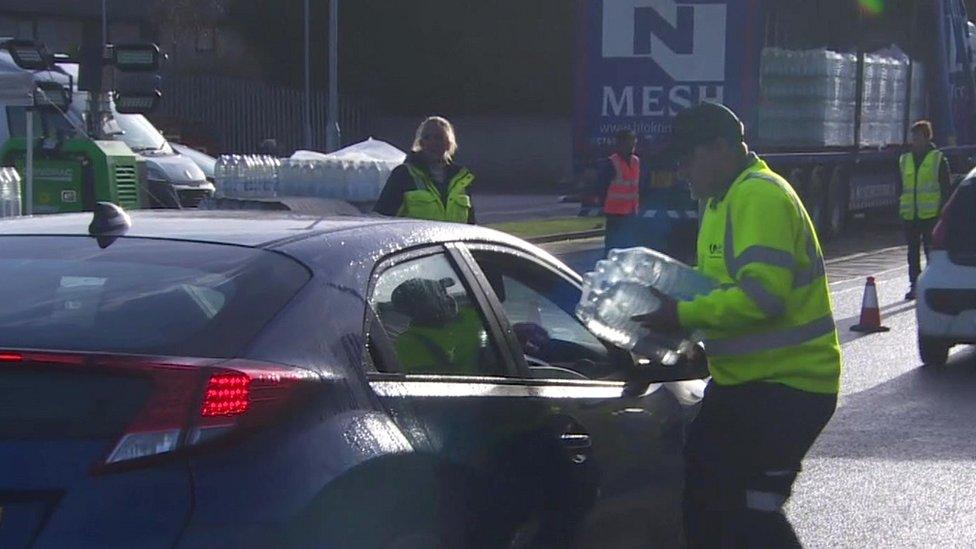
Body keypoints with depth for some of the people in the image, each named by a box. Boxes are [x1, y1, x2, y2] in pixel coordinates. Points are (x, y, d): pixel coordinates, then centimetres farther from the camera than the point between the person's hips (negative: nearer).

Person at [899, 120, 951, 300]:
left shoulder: (938, 159, -1)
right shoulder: (905, 160, 12)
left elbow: (945, 188, -1)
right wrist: (900, 207, 10)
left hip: (931, 215, -4)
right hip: (909, 215, 5)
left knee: (931, 251, -1)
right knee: (912, 252, 8)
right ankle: (914, 284, 14)